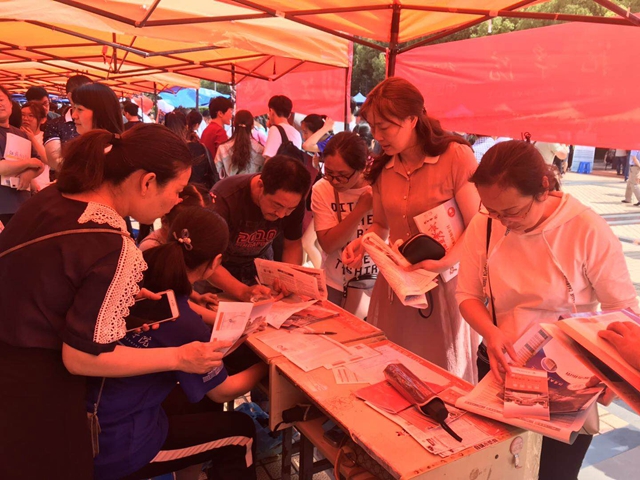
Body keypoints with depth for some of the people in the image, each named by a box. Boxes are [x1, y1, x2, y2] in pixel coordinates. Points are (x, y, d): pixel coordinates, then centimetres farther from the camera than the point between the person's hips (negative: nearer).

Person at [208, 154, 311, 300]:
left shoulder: (292, 201, -19)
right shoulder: (224, 198, -31)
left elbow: (293, 245, -5)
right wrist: (243, 291, -45)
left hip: (259, 265, 2)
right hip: (217, 271, -2)